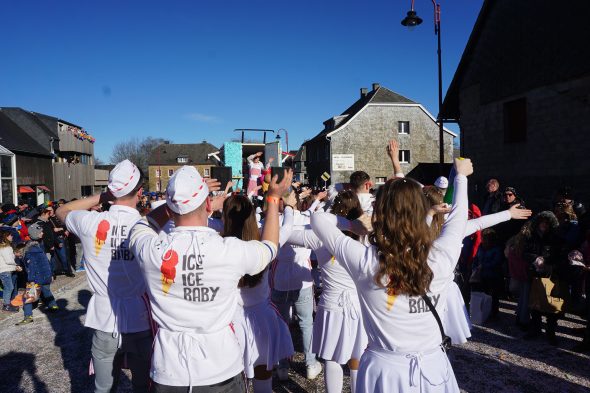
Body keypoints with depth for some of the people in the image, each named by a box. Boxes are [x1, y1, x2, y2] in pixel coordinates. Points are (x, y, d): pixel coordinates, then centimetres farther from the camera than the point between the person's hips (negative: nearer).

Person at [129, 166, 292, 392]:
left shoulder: (151, 251, -16)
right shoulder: (232, 251, -18)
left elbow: (141, 226, 10)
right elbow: (269, 247, 6)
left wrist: (179, 198, 7)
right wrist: (274, 198, 15)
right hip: (221, 370, 0)